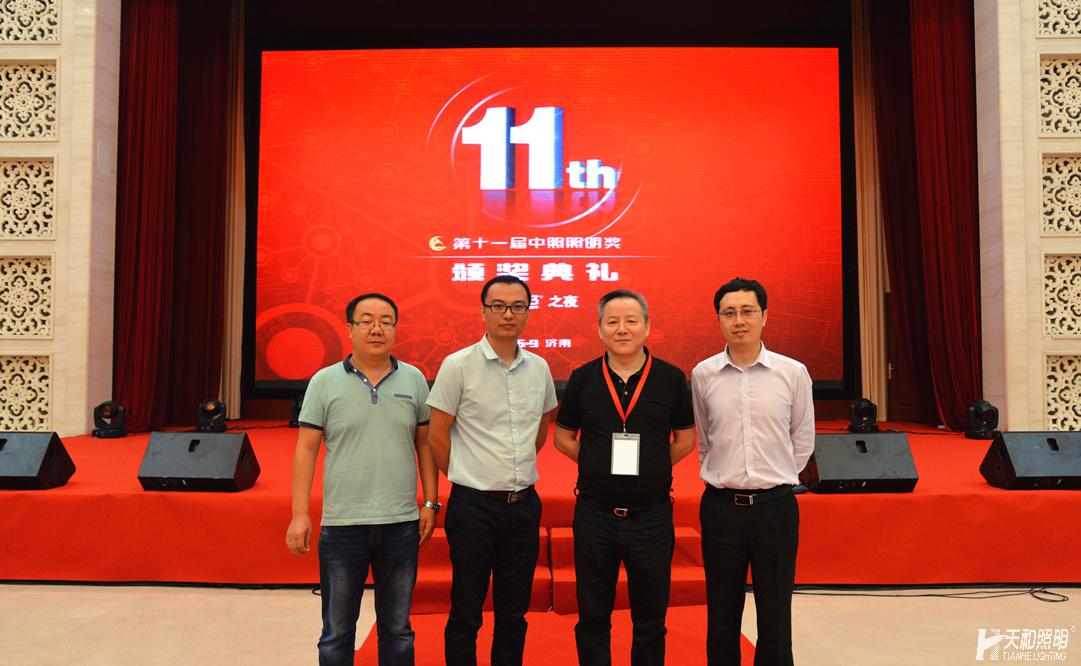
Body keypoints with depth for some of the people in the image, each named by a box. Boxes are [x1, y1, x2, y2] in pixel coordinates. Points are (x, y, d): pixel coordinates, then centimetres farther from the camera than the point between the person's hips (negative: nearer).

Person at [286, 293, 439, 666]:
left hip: (402, 523, 1)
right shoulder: (325, 382, -1)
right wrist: (300, 515, -6)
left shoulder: (414, 380, 4)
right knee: (337, 634, 11)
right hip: (342, 524, -1)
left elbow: (424, 444, 8)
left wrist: (430, 502, 3)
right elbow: (306, 451, -1)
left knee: (397, 630, 14)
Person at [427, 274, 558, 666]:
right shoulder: (458, 365, -9)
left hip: (524, 504, 4)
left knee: (514, 612, 15)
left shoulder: (539, 367, 5)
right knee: (466, 614, 7)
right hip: (474, 505, -4)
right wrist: (467, 478, 2)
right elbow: (437, 436, -4)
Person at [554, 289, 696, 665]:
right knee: (592, 619, 12)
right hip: (594, 514, 1)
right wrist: (601, 465, 0)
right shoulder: (583, 378, 0)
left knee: (650, 620, 13)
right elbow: (563, 438, 9)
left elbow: (685, 440, 7)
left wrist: (650, 467, 0)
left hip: (651, 516, 0)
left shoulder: (671, 378, -2)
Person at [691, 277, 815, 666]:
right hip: (721, 505, 1)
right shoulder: (703, 374, 0)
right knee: (722, 618, 11)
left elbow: (803, 440, 9)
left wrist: (777, 478, 9)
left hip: (775, 505, -1)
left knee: (776, 616, 8)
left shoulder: (793, 372, -3)